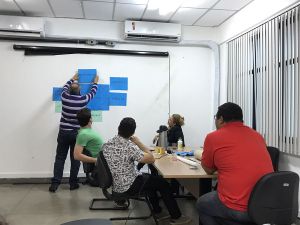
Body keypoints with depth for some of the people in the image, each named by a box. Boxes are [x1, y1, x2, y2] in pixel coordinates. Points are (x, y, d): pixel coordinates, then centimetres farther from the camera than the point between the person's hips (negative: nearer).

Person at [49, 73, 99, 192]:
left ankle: (55, 183, 6)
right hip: (76, 133, -1)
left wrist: (73, 79, 37)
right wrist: (95, 82, 32)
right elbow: (92, 92, 14)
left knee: (60, 158, 6)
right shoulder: (83, 100, -7)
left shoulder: (64, 97, -3)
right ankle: (73, 183, 14)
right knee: (75, 159, 8)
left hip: (64, 132, 1)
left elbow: (65, 87, 21)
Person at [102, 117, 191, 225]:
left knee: (149, 177, 29)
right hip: (128, 186, -8)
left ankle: (157, 209, 41)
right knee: (162, 182, 11)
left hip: (115, 184, 8)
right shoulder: (129, 146, -27)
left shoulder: (106, 144, -4)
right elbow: (151, 159, -21)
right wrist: (138, 143, -13)